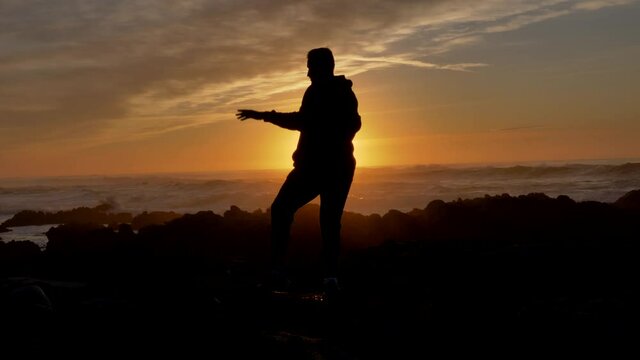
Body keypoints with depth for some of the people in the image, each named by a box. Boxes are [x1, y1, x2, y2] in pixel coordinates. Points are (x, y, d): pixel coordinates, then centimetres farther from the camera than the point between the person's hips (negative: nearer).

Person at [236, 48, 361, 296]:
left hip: (314, 165, -7)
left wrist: (265, 116, -17)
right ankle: (330, 276, -8)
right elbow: (353, 125, 27)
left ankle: (277, 270, -7)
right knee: (330, 221, 7)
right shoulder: (346, 94, 15)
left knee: (281, 210, 3)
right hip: (340, 166, 7)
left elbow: (303, 121, -20)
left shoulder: (318, 91, -9)